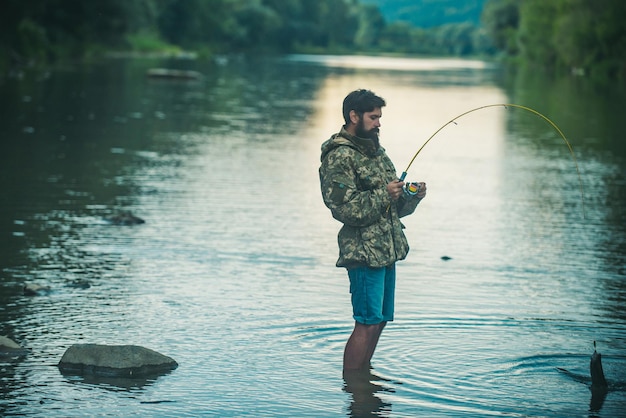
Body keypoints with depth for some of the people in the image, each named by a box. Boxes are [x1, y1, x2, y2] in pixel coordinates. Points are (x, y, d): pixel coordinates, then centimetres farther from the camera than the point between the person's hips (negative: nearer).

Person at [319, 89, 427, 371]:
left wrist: (412, 196, 2)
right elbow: (345, 208, -20)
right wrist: (383, 194, -17)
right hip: (364, 252, -9)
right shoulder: (339, 157, -11)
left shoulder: (375, 151, 18)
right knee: (368, 323, -10)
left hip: (387, 249, 9)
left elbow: (394, 207, 21)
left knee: (379, 320, 12)